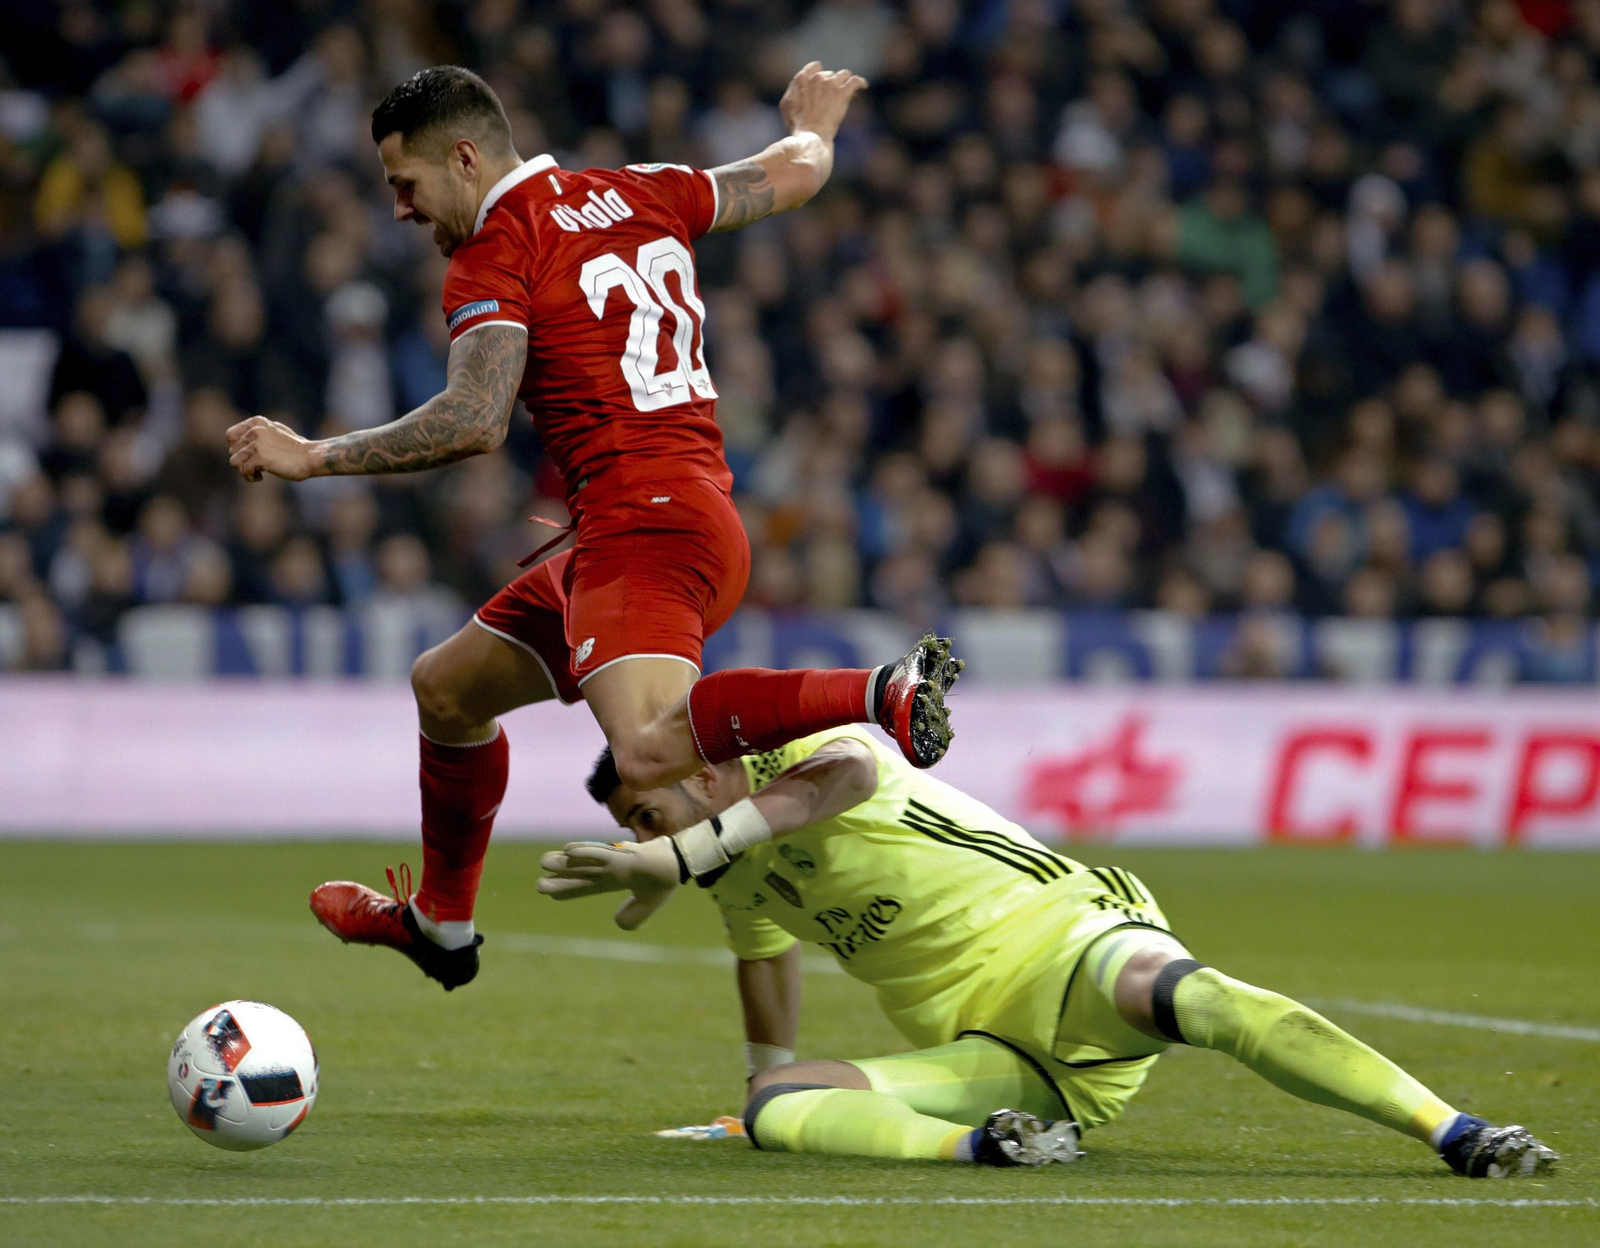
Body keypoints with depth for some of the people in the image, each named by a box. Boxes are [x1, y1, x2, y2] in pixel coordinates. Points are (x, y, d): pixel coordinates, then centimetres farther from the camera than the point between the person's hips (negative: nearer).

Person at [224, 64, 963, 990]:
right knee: (447, 686, 24)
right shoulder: (638, 195, 16)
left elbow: (473, 424, -20)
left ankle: (884, 694, -37)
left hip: (644, 526, -10)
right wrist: (814, 126, 51)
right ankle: (441, 926, 39)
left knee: (649, 751, -33)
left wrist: (313, 456, -12)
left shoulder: (492, 260, -7)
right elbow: (796, 175, 28)